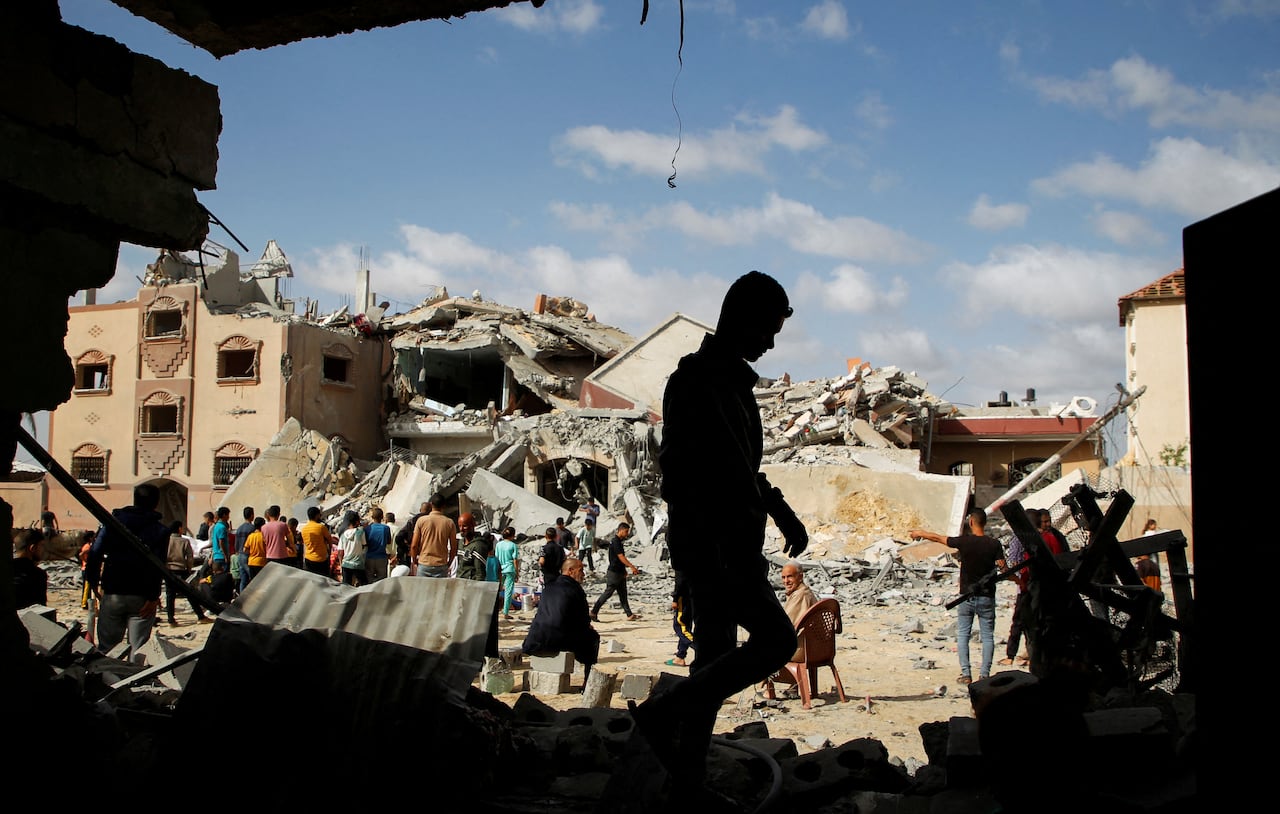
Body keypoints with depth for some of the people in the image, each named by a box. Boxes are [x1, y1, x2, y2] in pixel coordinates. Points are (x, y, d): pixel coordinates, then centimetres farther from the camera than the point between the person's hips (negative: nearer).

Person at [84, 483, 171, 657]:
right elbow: (158, 566, -10)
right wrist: (153, 596, -11)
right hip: (141, 597, -2)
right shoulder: (160, 530, 0)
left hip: (112, 594, 2)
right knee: (138, 650, 1)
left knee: (106, 648, 10)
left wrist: (94, 583, 6)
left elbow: (95, 553, -1)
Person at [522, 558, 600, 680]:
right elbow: (584, 619, 0)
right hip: (560, 638, -6)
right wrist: (588, 625, 26)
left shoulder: (549, 586, 15)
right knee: (593, 637, 15)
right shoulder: (575, 589, -4)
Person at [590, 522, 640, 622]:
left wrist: (625, 570, 21)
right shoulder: (615, 541, -17)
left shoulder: (618, 541, 13)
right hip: (613, 572, -10)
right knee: (608, 592, -5)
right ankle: (594, 612, 2)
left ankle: (629, 615, 9)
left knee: (623, 594, 8)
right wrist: (632, 567, -25)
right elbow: (621, 557, -23)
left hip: (619, 572, 10)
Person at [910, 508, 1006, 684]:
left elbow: (939, 538, 4)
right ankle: (984, 674, 3)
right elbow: (1003, 568, -11)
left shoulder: (964, 541, -9)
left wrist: (921, 533, 20)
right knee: (987, 636, 6)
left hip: (966, 596, 0)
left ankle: (966, 674, 5)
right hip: (986, 597, 0)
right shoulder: (994, 544, -8)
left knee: (963, 634, 9)